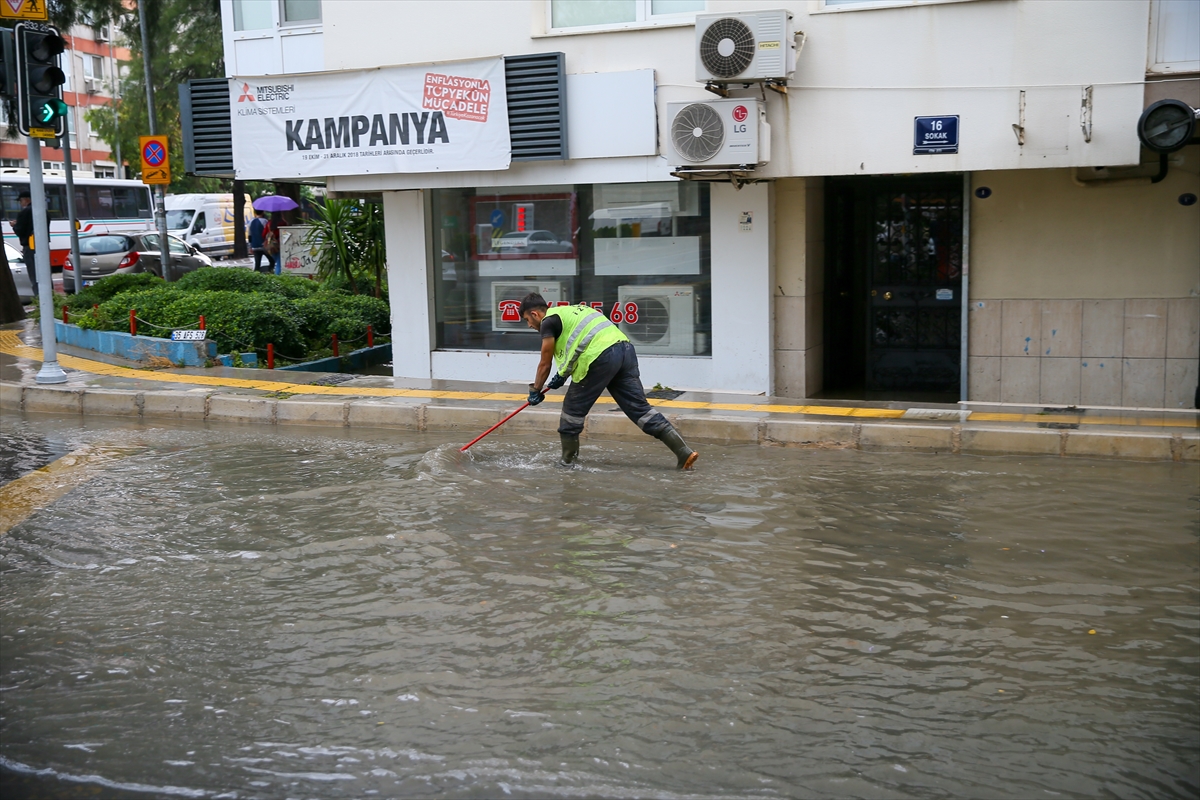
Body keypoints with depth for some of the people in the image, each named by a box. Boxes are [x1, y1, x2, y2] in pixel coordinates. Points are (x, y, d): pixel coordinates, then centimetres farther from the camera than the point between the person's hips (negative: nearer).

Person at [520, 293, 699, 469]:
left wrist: (535, 391, 23)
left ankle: (568, 459, 20)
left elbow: (545, 364, 10)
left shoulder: (548, 322, 6)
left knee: (573, 409, 9)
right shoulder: (568, 311, 31)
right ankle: (684, 452, -1)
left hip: (601, 357, -8)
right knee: (639, 408, 6)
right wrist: (561, 376, 46)